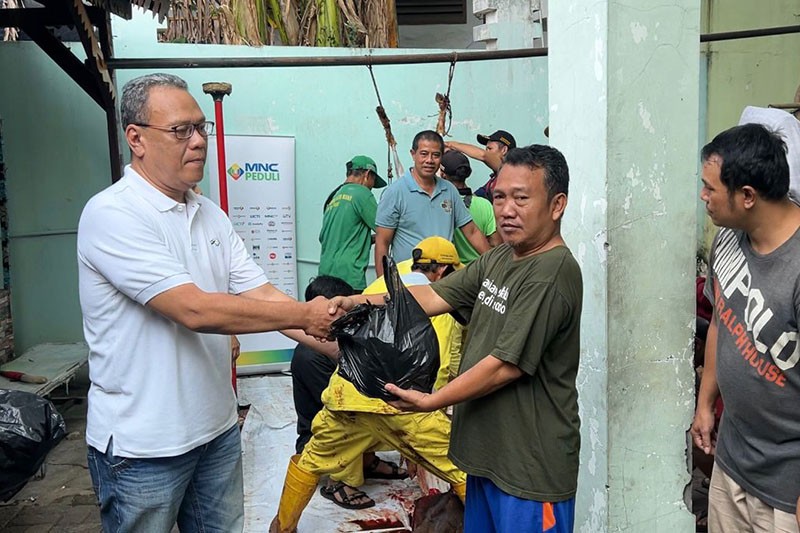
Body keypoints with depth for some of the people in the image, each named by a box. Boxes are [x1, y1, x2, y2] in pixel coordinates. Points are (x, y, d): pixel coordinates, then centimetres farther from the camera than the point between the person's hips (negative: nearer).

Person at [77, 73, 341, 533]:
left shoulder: (211, 216, 6)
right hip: (142, 446, -7)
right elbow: (195, 309, -26)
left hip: (218, 428, 7)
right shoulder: (112, 214, -18)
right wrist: (306, 315, -21)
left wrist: (342, 345, -12)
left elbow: (262, 295, 1)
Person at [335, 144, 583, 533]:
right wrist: (359, 302, -10)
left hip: (531, 468, -8)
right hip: (486, 450, 9)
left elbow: (506, 366, -23)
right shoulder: (497, 259, 7)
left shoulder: (552, 274, -21)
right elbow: (435, 297, 2)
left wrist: (430, 401, -15)